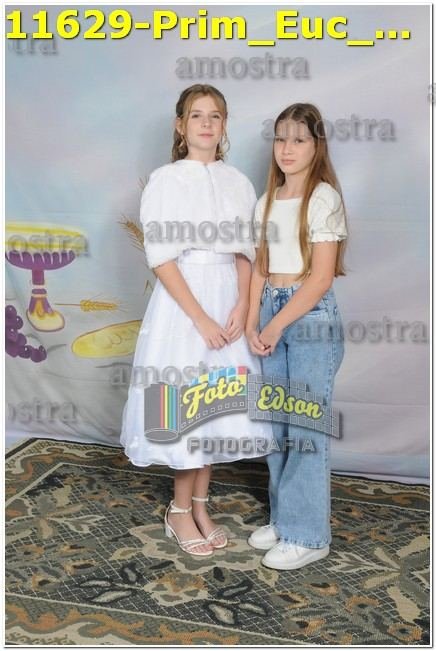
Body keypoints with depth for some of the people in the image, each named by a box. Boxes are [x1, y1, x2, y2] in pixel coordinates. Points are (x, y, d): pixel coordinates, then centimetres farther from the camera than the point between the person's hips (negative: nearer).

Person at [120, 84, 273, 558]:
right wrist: (200, 317, -16)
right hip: (181, 302, -4)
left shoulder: (238, 183, 9)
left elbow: (246, 253, 6)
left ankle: (199, 506, 24)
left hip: (229, 303, 4)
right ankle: (180, 512, 17)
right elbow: (160, 258, -10)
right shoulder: (164, 180, -4)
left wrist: (240, 308, -9)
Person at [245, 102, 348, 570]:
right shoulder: (268, 201, 12)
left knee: (306, 426, -1)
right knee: (275, 422, 11)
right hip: (270, 311, 7)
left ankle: (308, 535, 11)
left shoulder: (324, 199, -8)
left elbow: (321, 277, -13)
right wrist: (252, 322, -2)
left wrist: (276, 324, -13)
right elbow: (260, 267, 10)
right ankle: (283, 518, 26)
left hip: (312, 317, -6)